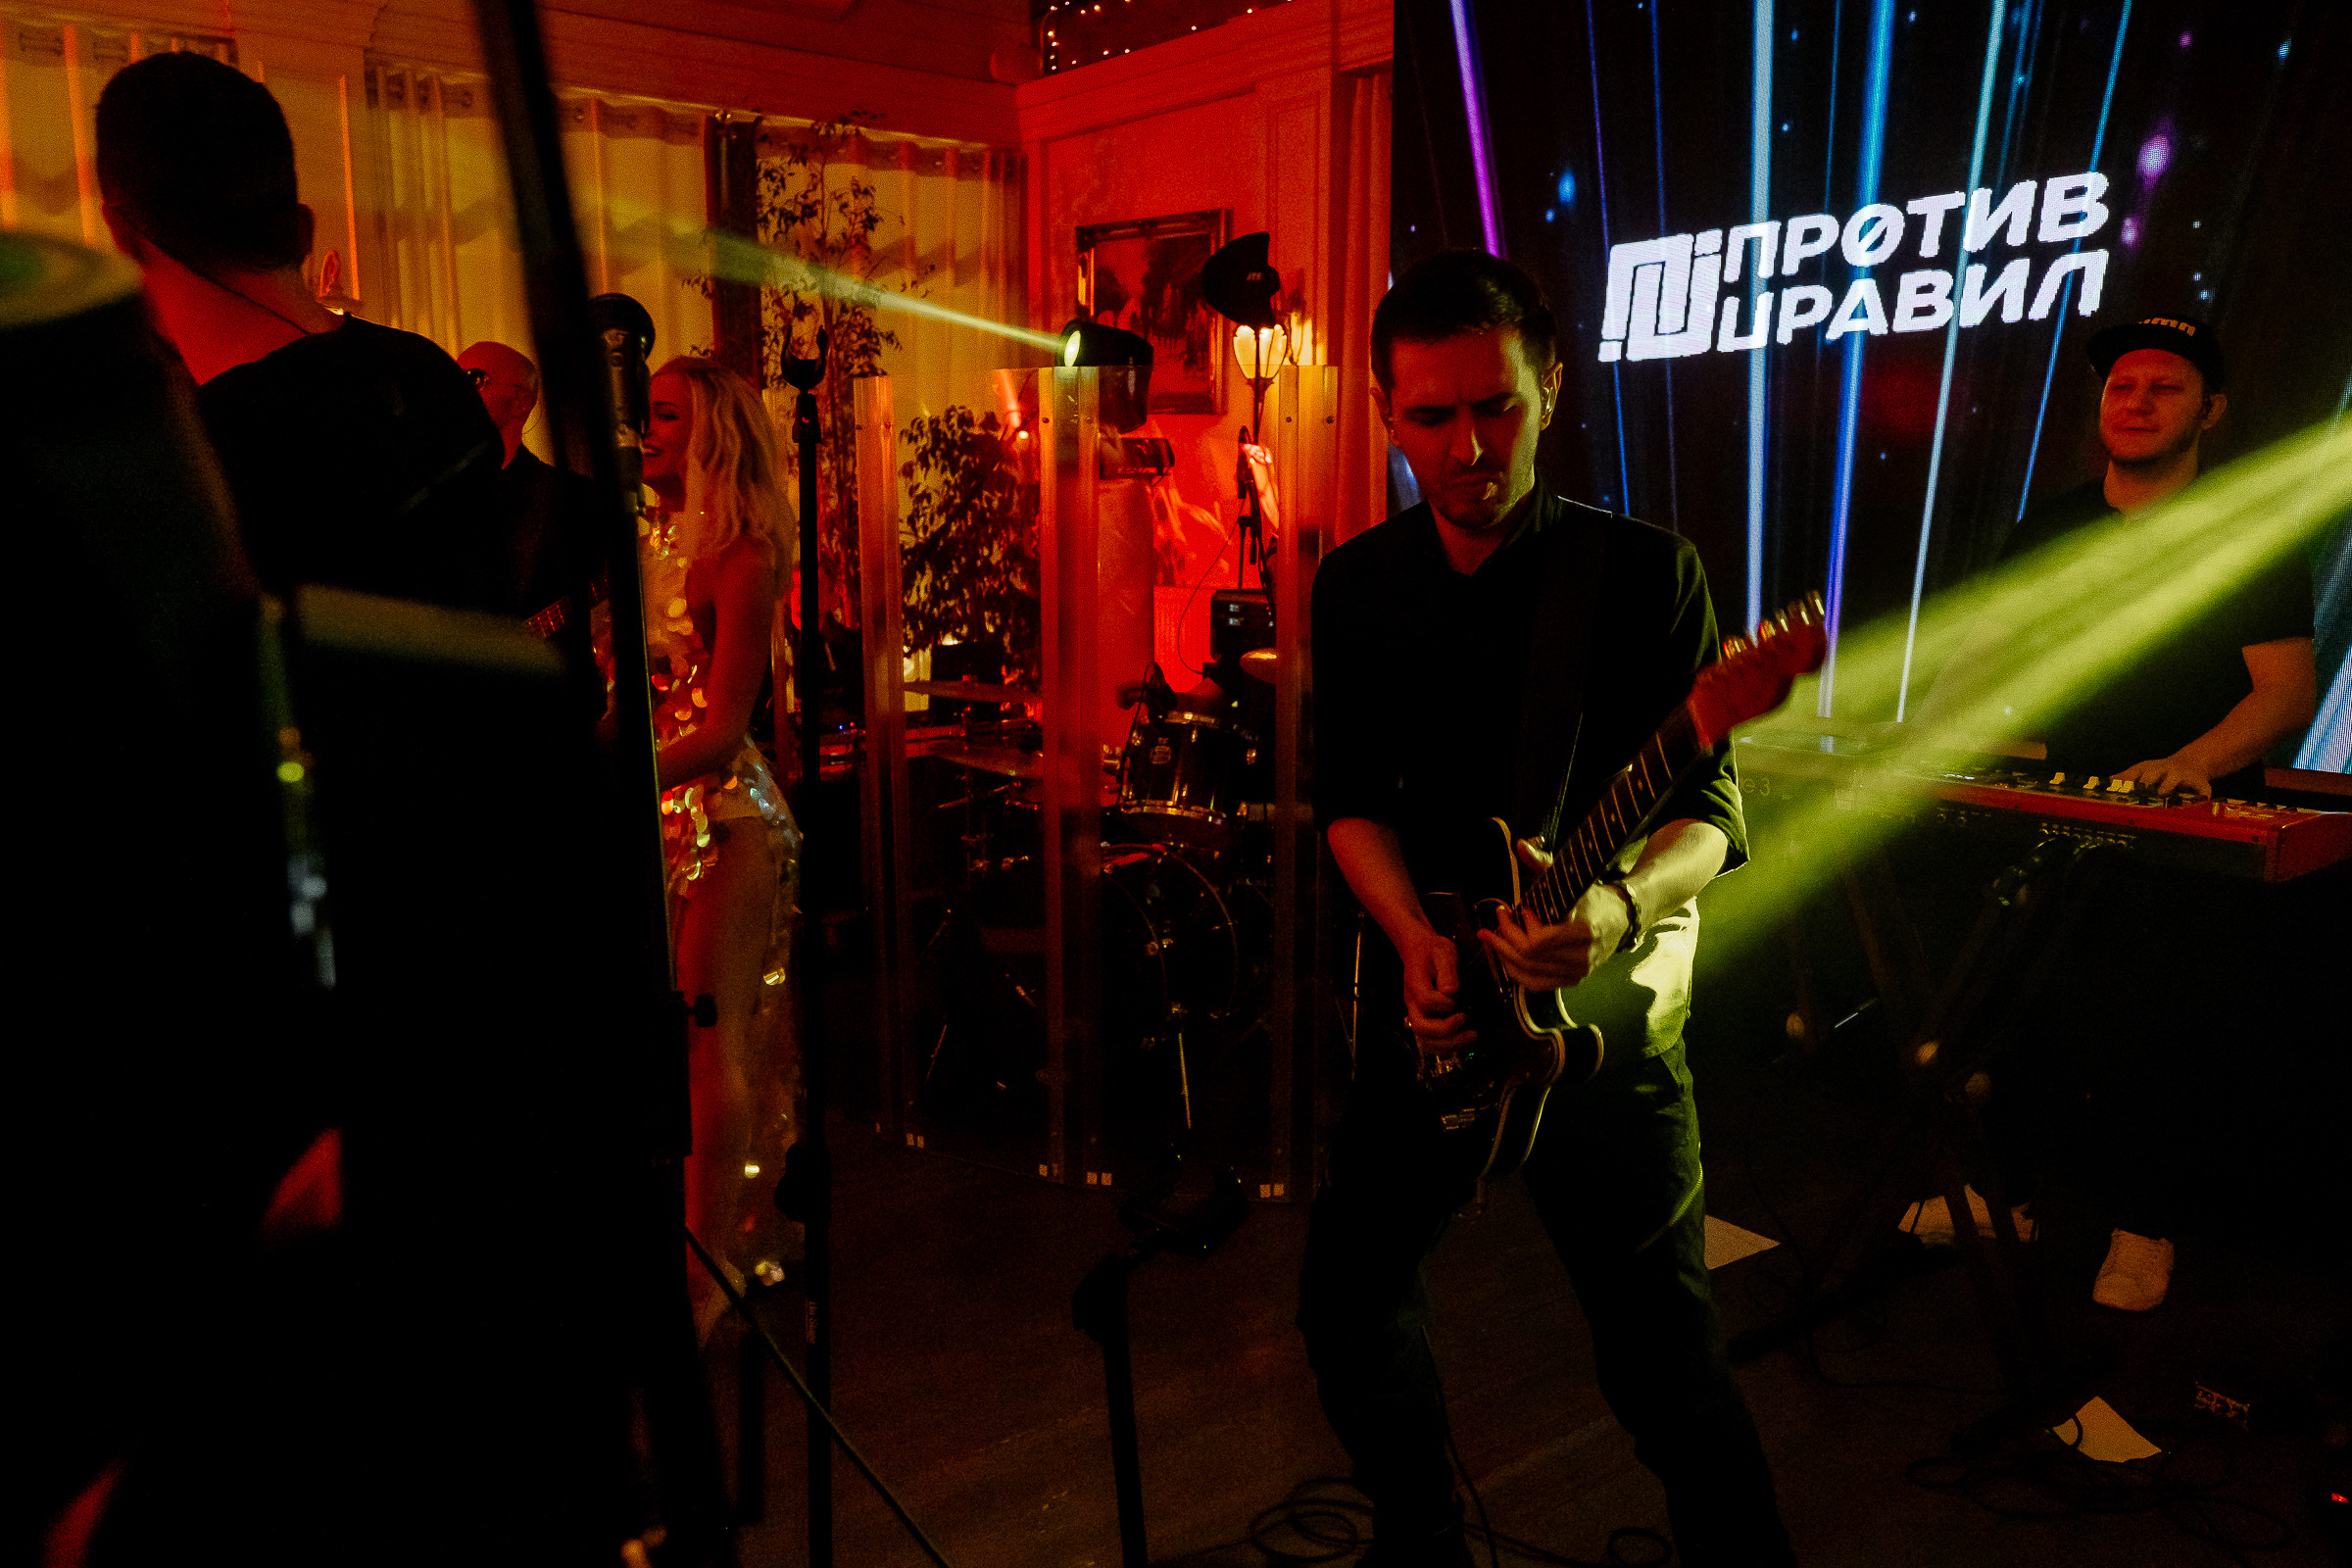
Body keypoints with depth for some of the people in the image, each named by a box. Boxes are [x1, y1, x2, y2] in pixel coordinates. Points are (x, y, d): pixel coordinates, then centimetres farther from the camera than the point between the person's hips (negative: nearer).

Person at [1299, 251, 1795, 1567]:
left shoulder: (1646, 572, -8)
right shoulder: (1357, 585, 3)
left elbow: (1711, 803, -11)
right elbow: (1351, 796, 4)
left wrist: (1622, 907, -32)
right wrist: (1414, 936, -14)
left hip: (1607, 1000, -4)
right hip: (1431, 997, 4)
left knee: (1663, 1351, -1)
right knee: (1351, 1293, 13)